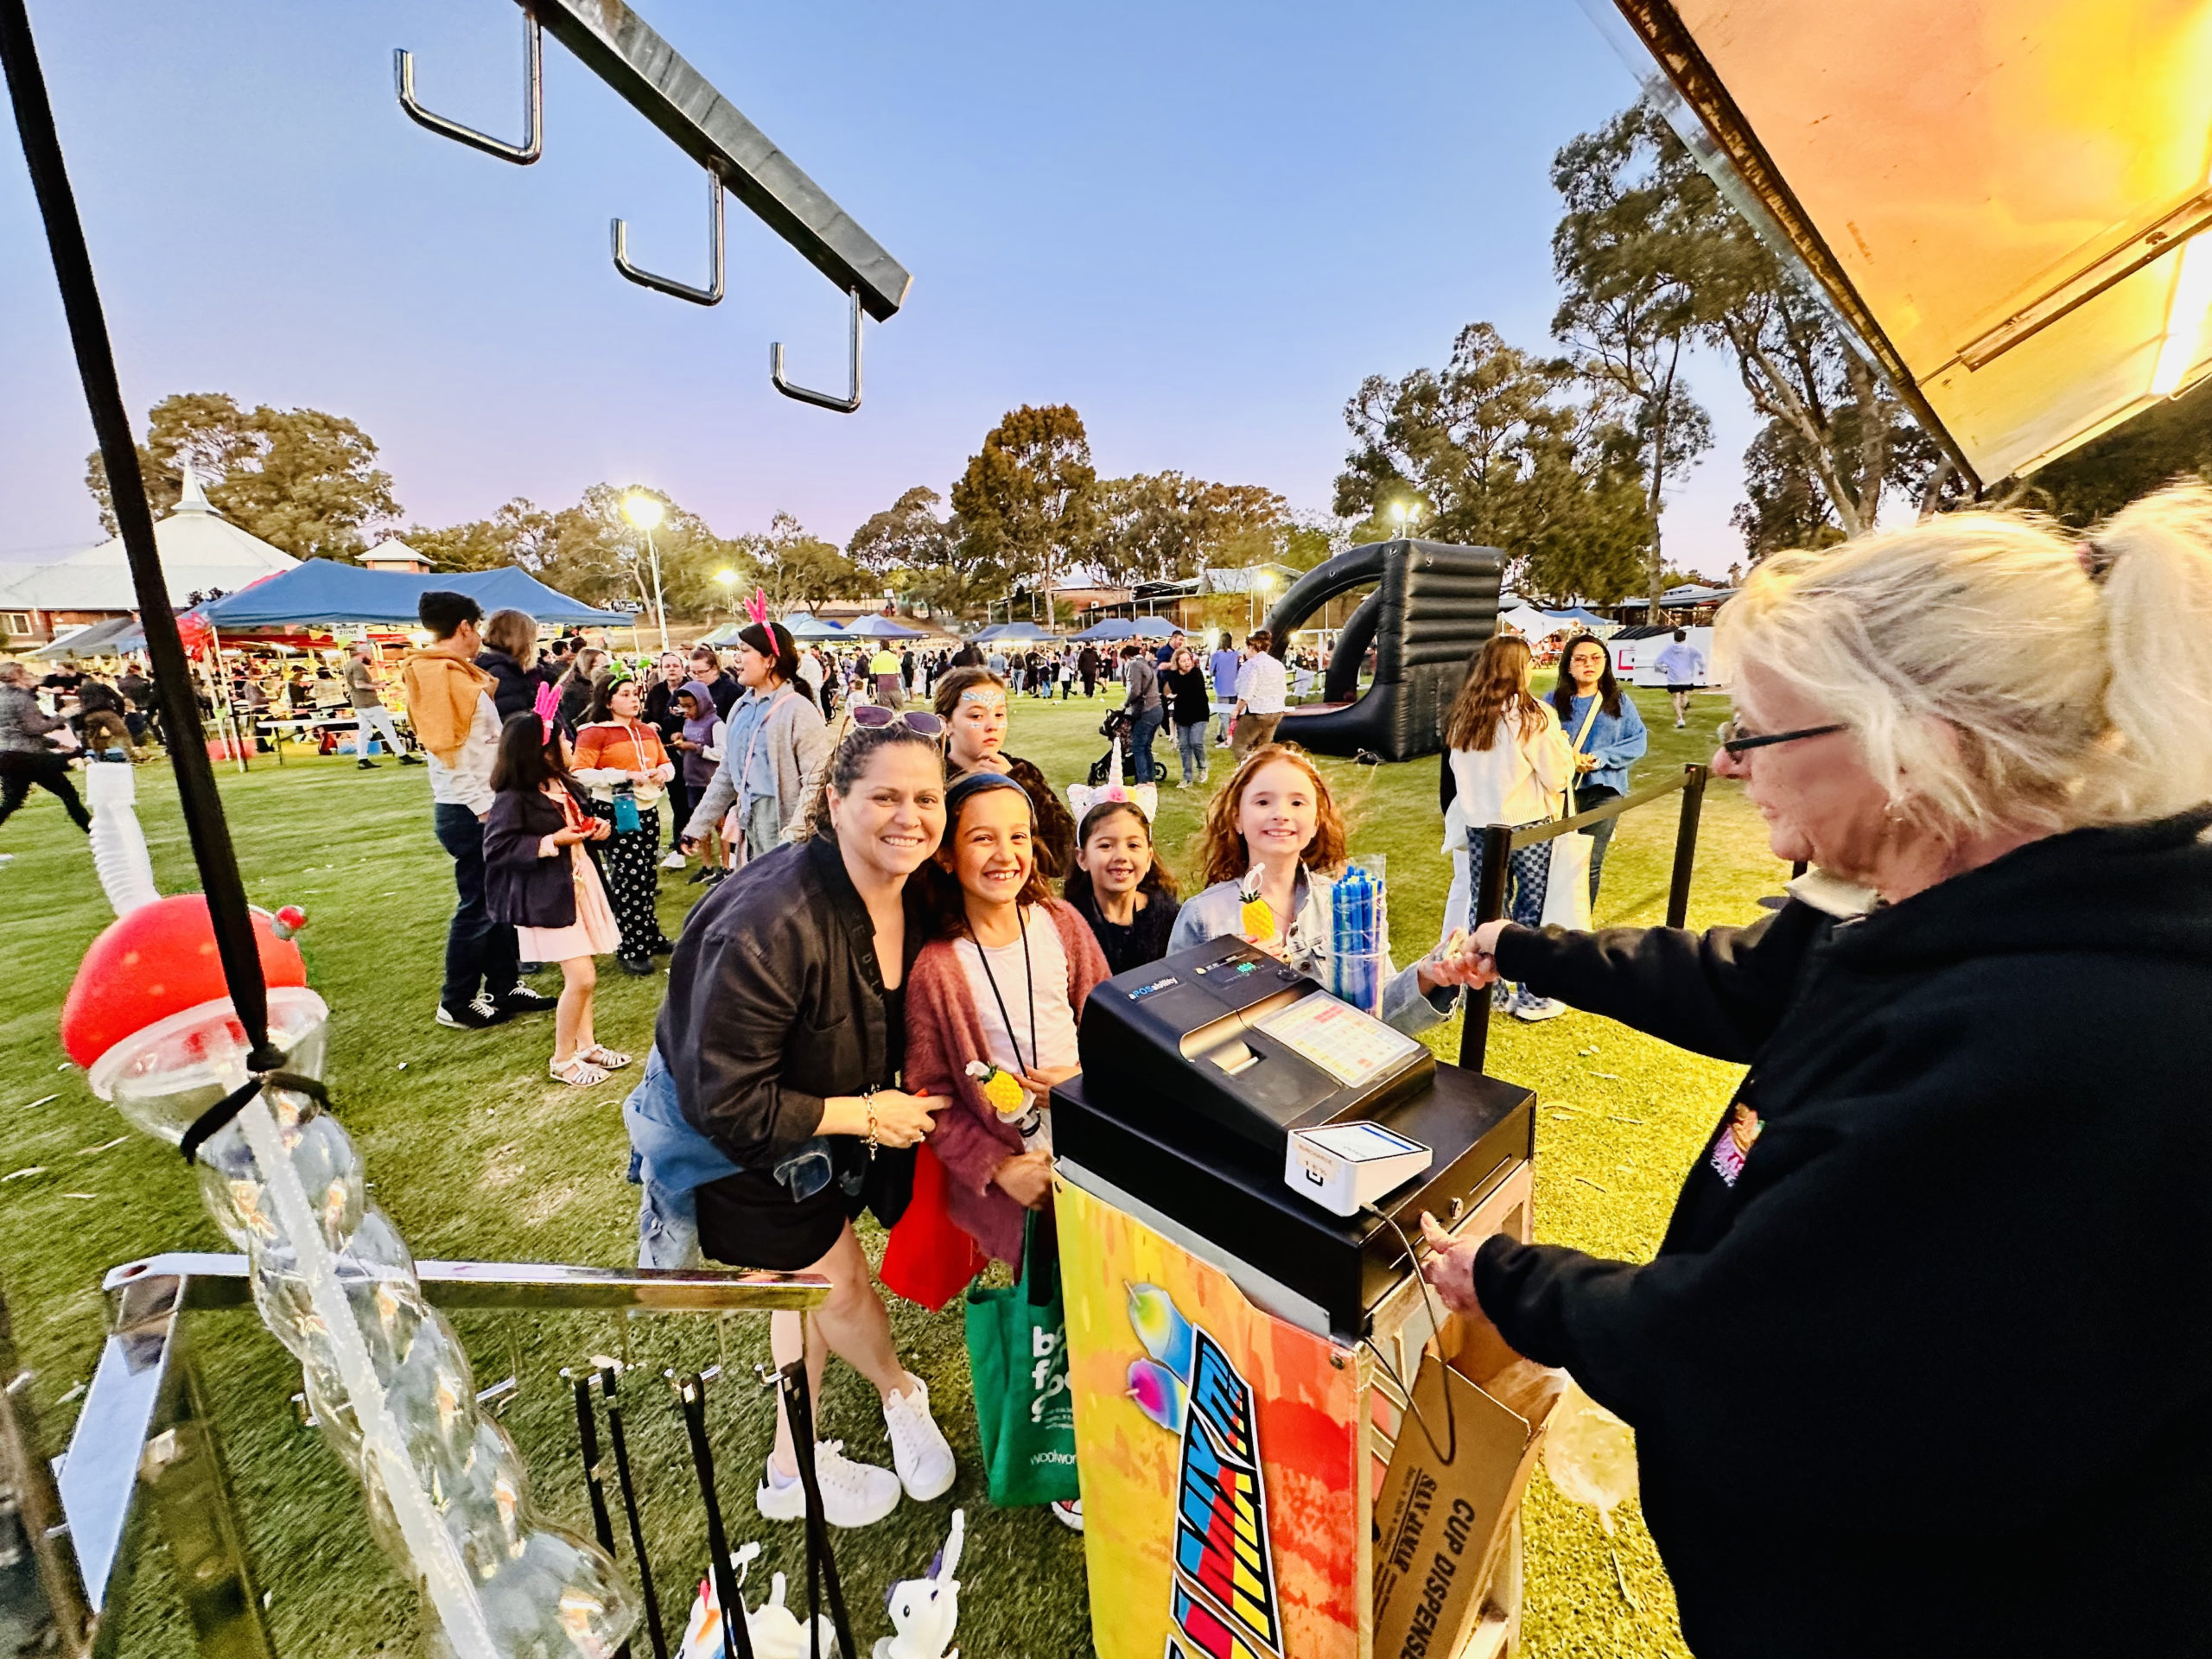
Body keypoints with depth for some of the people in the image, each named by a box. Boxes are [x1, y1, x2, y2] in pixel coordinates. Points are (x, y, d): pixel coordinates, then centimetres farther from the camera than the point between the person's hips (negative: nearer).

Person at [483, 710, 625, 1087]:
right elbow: (497, 848, -20)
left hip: (578, 882, 8)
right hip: (548, 897, -8)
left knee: (580, 974, 17)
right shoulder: (513, 798, -19)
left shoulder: (562, 784, 5)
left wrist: (595, 825, 0)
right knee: (581, 977, -7)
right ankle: (564, 1059, 12)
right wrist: (552, 842, -23)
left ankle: (586, 1044, 31)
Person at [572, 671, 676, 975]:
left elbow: (666, 762, 22)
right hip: (615, 813, -6)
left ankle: (650, 936, 26)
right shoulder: (594, 733, -7)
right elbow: (579, 773, -16)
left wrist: (663, 772, -1)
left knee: (648, 877, 12)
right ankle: (631, 950, 4)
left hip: (648, 810, 6)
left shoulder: (647, 732, 14)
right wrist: (623, 776, -20)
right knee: (628, 880, -6)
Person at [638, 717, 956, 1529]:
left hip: (814, 1114, 7)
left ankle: (793, 1469, 47)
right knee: (838, 1283, 7)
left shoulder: (913, 899, -15)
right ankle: (901, 1396, 41)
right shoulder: (770, 927, -39)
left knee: (810, 1279, 22)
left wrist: (896, 1104, -11)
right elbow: (726, 1104, -31)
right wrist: (869, 1113, -26)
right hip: (724, 1137, -7)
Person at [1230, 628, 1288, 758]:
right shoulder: (1278, 664, 11)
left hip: (1255, 713, -8)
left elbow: (1245, 695, -19)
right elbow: (1284, 692, 14)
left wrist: (1236, 711, -6)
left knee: (1241, 747, 1)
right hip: (1276, 713, 8)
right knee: (1263, 749, 16)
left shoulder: (1251, 664, -13)